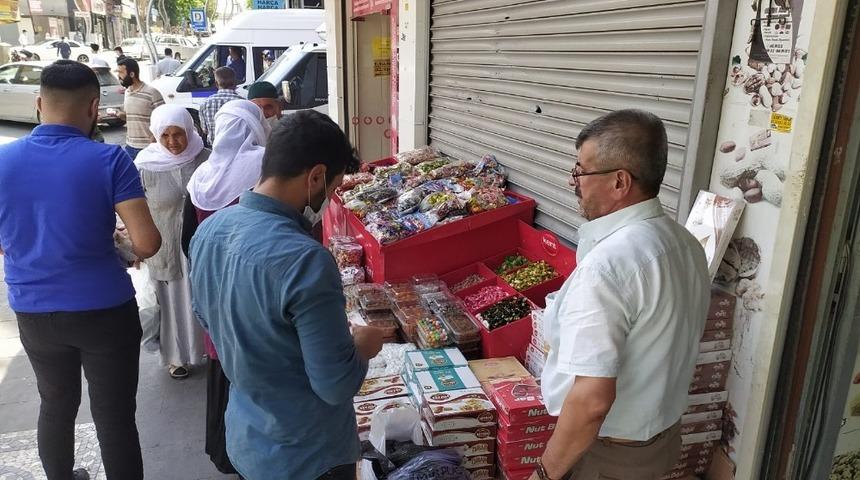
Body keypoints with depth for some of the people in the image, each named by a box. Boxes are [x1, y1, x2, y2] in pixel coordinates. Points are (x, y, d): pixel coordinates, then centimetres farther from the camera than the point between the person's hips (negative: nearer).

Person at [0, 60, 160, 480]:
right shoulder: (109, 160, -14)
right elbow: (147, 243, -19)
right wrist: (130, 247, 3)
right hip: (104, 310, -4)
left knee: (56, 404, 24)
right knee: (114, 416, 8)